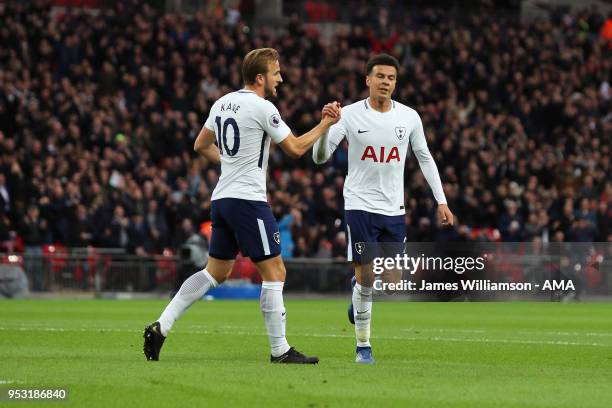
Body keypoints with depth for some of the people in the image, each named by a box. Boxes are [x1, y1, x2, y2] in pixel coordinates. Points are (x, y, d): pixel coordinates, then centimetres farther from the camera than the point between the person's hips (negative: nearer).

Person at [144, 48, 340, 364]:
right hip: (248, 199, -8)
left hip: (222, 199, 8)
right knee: (274, 272, -1)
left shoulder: (223, 103, 12)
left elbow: (201, 146, 20)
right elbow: (295, 149, -5)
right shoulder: (262, 108, -12)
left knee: (216, 272, 14)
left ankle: (161, 326, 4)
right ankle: (279, 350, 0)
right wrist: (325, 124, 5)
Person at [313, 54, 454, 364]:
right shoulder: (350, 115, -7)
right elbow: (320, 157, -9)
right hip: (360, 204, -3)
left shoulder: (409, 117, 2)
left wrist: (441, 201, 9)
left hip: (394, 209, 3)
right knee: (365, 276, -8)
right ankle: (363, 346, 5)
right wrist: (326, 126, -28)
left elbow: (425, 158, 13)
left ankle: (359, 292, 36)